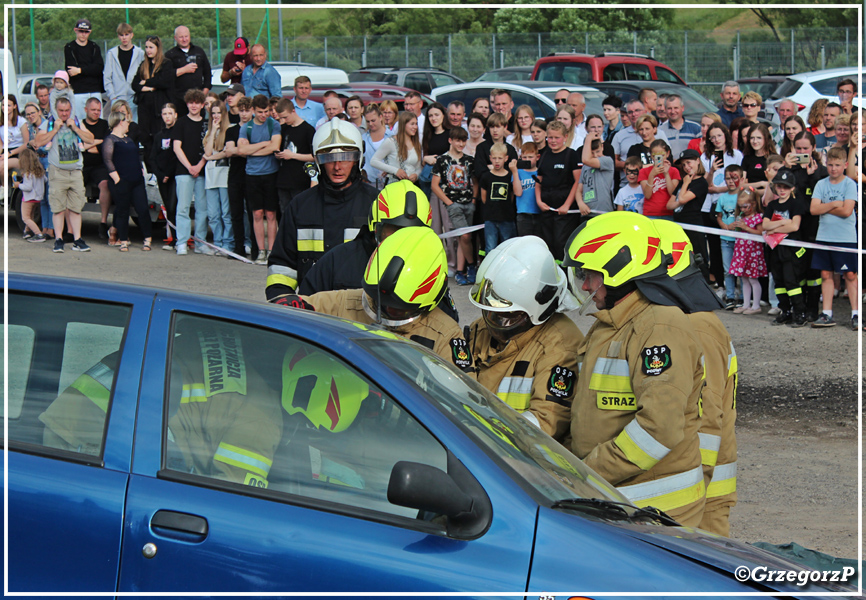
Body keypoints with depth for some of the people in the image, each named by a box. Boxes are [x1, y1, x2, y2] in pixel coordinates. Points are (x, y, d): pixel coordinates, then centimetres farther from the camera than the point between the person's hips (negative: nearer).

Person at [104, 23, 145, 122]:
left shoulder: (140, 53, 7)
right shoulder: (112, 53, 8)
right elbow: (107, 77, 7)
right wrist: (112, 96, -2)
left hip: (134, 98, 0)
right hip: (117, 98, 0)